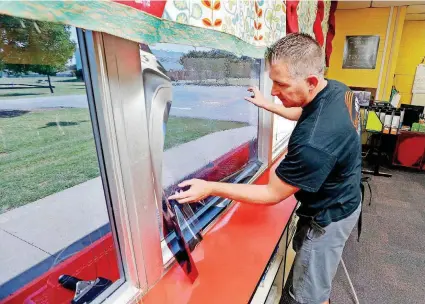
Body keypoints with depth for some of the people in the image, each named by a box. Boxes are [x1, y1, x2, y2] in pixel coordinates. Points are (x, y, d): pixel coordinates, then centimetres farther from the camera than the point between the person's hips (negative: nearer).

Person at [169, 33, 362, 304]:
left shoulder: (314, 142, -42)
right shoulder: (334, 88, -13)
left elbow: (272, 194, -29)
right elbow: (303, 113, 12)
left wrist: (210, 188, -25)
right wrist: (266, 105, 12)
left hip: (330, 217, -9)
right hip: (340, 198, 9)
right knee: (303, 247, 32)